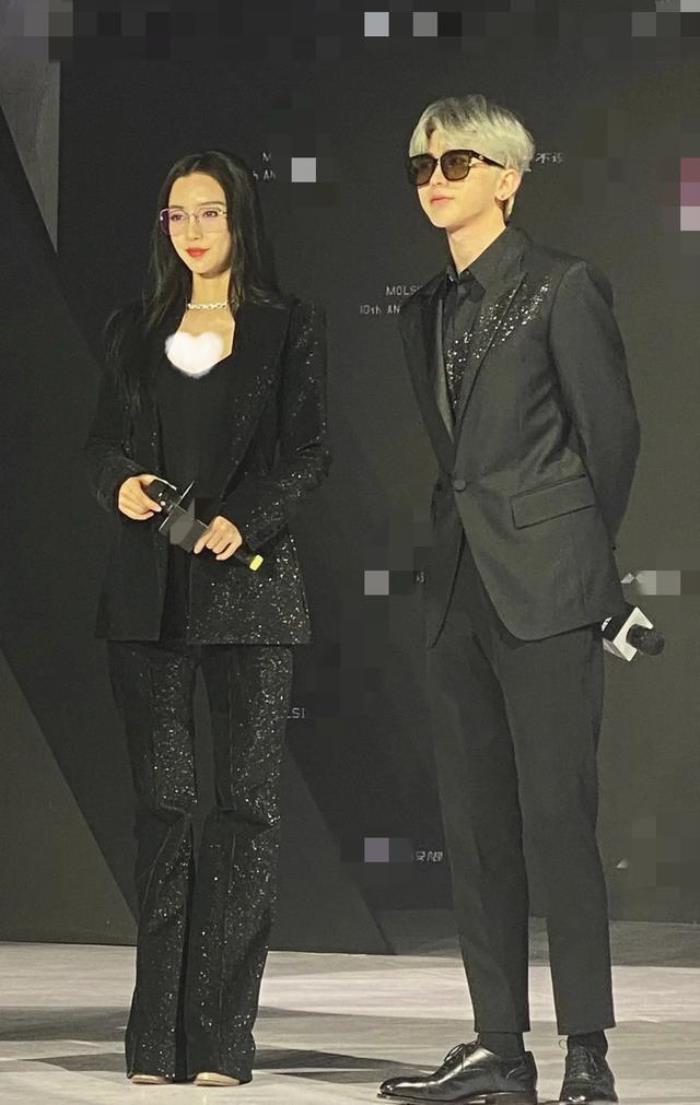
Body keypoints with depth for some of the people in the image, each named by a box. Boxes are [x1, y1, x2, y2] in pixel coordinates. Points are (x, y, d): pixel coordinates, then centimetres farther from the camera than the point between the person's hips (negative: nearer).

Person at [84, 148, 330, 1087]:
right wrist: (120, 482, -10)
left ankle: (221, 1038, -4)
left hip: (249, 581, -3)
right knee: (161, 802, 0)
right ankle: (158, 1039, 1)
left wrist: (244, 522, -17)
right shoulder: (135, 331, 15)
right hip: (149, 588, 3)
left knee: (247, 801, -5)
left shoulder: (289, 327, 5)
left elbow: (308, 452, -1)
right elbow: (102, 440, 13)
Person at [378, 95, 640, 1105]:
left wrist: (576, 553, 6)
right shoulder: (427, 311, 16)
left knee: (558, 816, -10)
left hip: (545, 586, -7)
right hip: (459, 585, 7)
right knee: (475, 823, 6)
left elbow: (611, 431, -2)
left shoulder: (563, 287, -5)